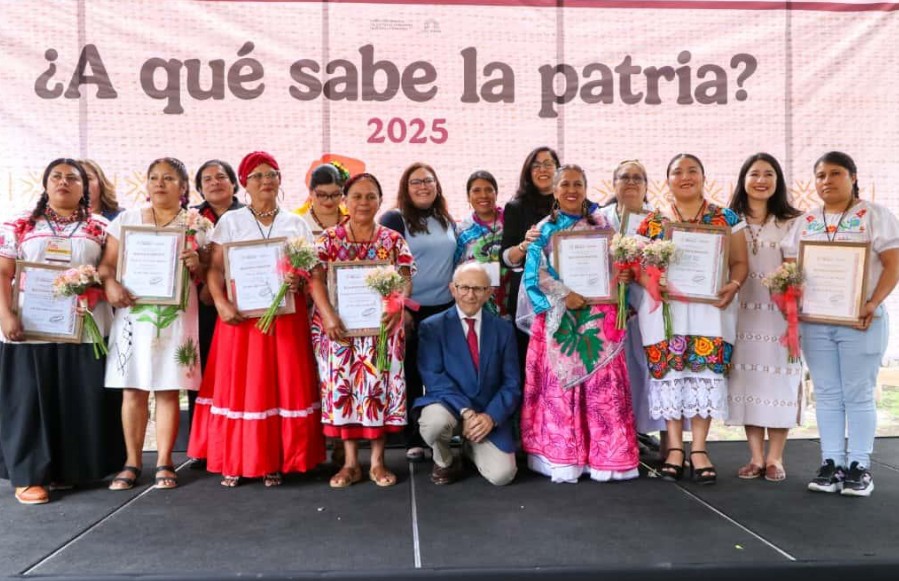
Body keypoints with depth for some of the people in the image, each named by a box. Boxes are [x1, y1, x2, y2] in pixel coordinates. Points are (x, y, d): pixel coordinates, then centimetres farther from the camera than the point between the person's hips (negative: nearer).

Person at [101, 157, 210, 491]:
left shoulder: (198, 225, 7)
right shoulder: (126, 219, 11)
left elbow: (207, 275, 7)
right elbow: (107, 263, 7)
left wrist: (197, 266, -15)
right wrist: (110, 284, -14)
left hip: (176, 316, -1)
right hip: (133, 314, 2)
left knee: (169, 390, 1)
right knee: (133, 389, 4)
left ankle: (164, 462, 11)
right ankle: (133, 462, 15)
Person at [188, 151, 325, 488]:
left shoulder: (296, 224, 10)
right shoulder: (230, 222, 6)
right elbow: (215, 270, 0)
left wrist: (298, 280, -15)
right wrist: (222, 304, -16)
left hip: (286, 315, 1)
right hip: (241, 314, -1)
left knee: (284, 385, 0)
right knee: (237, 385, 0)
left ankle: (275, 462, 10)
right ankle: (232, 462, 11)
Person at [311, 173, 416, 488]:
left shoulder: (393, 239, 5)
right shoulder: (328, 238, 4)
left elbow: (405, 280, -3)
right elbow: (317, 279, -7)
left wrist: (397, 308, -23)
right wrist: (328, 315, -23)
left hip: (381, 326, 0)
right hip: (340, 326, 0)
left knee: (379, 385, 1)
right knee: (342, 385, 2)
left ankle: (377, 461, 13)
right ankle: (350, 462, 13)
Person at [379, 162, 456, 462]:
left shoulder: (447, 221, 13)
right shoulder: (393, 219, -5)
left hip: (445, 309, 5)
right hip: (410, 311, -5)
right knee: (411, 376, 5)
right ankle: (414, 439, 16)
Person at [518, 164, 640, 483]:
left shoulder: (601, 226, 13)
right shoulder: (544, 229, 8)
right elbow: (536, 274, -2)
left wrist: (622, 278, -12)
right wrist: (565, 295, -16)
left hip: (597, 316, 1)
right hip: (557, 316, -1)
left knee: (602, 384, -3)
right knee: (558, 384, -3)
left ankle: (603, 456, 4)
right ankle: (561, 458, 3)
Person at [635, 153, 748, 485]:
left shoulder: (726, 219, 9)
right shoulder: (652, 222, 9)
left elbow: (739, 262, 6)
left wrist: (733, 284, -13)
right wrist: (652, 281, -13)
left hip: (711, 308, 0)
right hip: (664, 309, 0)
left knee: (706, 373, -3)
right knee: (669, 374, -1)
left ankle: (699, 449, 6)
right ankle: (674, 448, 8)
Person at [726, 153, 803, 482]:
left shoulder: (792, 222, 5)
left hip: (781, 313, -1)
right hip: (742, 313, 1)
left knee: (778, 380, 1)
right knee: (747, 380, 4)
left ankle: (775, 458, 12)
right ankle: (756, 456, 14)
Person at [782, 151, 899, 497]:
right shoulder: (804, 222, 12)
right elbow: (791, 265, 10)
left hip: (860, 319, -3)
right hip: (813, 320, 4)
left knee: (858, 395, 2)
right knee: (826, 395, 7)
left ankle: (859, 466, 11)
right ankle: (832, 463, 14)